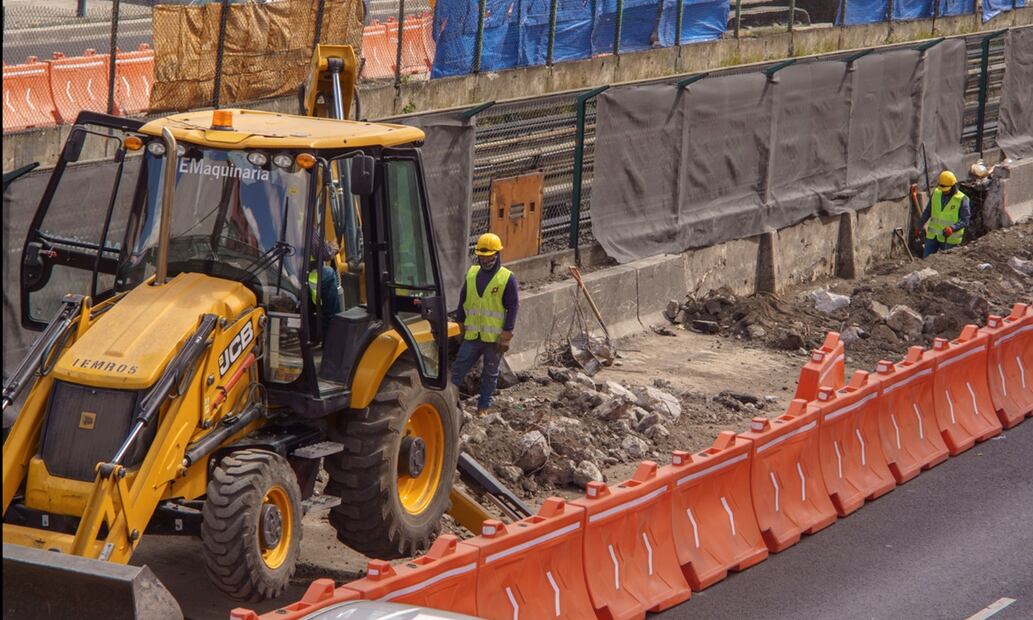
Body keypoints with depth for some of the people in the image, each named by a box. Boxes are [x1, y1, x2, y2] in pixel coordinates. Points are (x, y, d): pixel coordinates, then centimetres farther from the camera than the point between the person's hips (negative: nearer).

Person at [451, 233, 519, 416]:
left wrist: (506, 335, -13)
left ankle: (484, 405, 19)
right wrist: (461, 325, 11)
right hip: (472, 335, 3)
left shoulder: (507, 278, -8)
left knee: (490, 374, 9)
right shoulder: (472, 274, 6)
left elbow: (513, 307, -9)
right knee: (459, 368, 0)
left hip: (494, 338, -3)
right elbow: (463, 300, 14)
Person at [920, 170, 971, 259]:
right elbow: (927, 211, 16)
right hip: (933, 235, 4)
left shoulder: (961, 200, -11)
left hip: (949, 239, -4)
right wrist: (920, 225, 17)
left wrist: (952, 228, -27)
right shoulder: (936, 193, 3)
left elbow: (965, 221, -12)